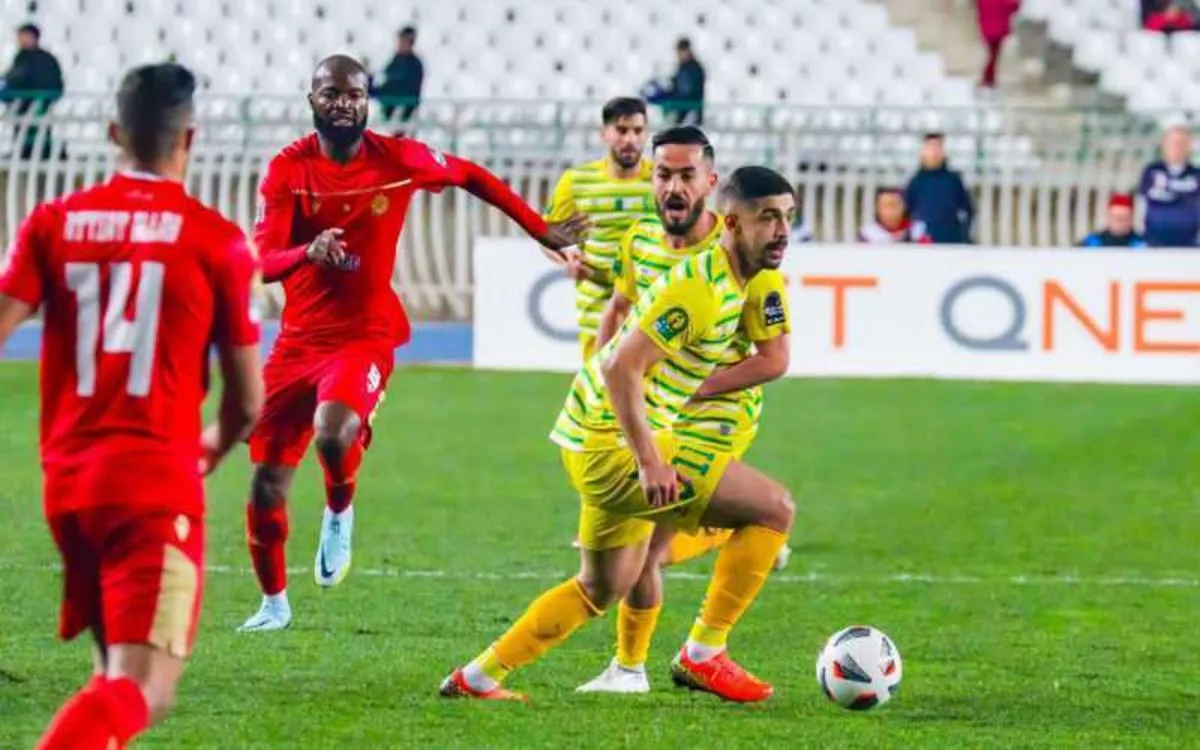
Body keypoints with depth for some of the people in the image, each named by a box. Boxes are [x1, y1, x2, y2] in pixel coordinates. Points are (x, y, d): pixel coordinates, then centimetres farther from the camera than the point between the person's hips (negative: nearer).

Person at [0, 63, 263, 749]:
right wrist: (214, 447, 26)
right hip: (157, 486, -5)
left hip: (66, 482, 5)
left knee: (120, 670, 23)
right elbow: (248, 402, 4)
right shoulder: (218, 240, -1)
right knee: (142, 692, -12)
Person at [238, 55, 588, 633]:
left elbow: (470, 176, 14)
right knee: (267, 486, 3)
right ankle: (273, 603, 27)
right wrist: (308, 252, -38)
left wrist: (542, 232, 19)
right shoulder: (288, 170, -6)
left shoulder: (398, 159, -5)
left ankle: (339, 513, 1)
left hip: (364, 336, -2)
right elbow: (263, 262, -15)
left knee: (332, 432, -34)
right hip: (298, 340, 2)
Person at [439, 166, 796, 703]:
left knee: (604, 587, 27)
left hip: (595, 440, 11)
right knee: (774, 507, -13)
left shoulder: (734, 280, 10)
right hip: (617, 443, -11)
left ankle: (477, 677, 32)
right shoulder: (701, 289, -21)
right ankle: (703, 655, -6)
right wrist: (649, 462, -27)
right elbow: (622, 367, -26)